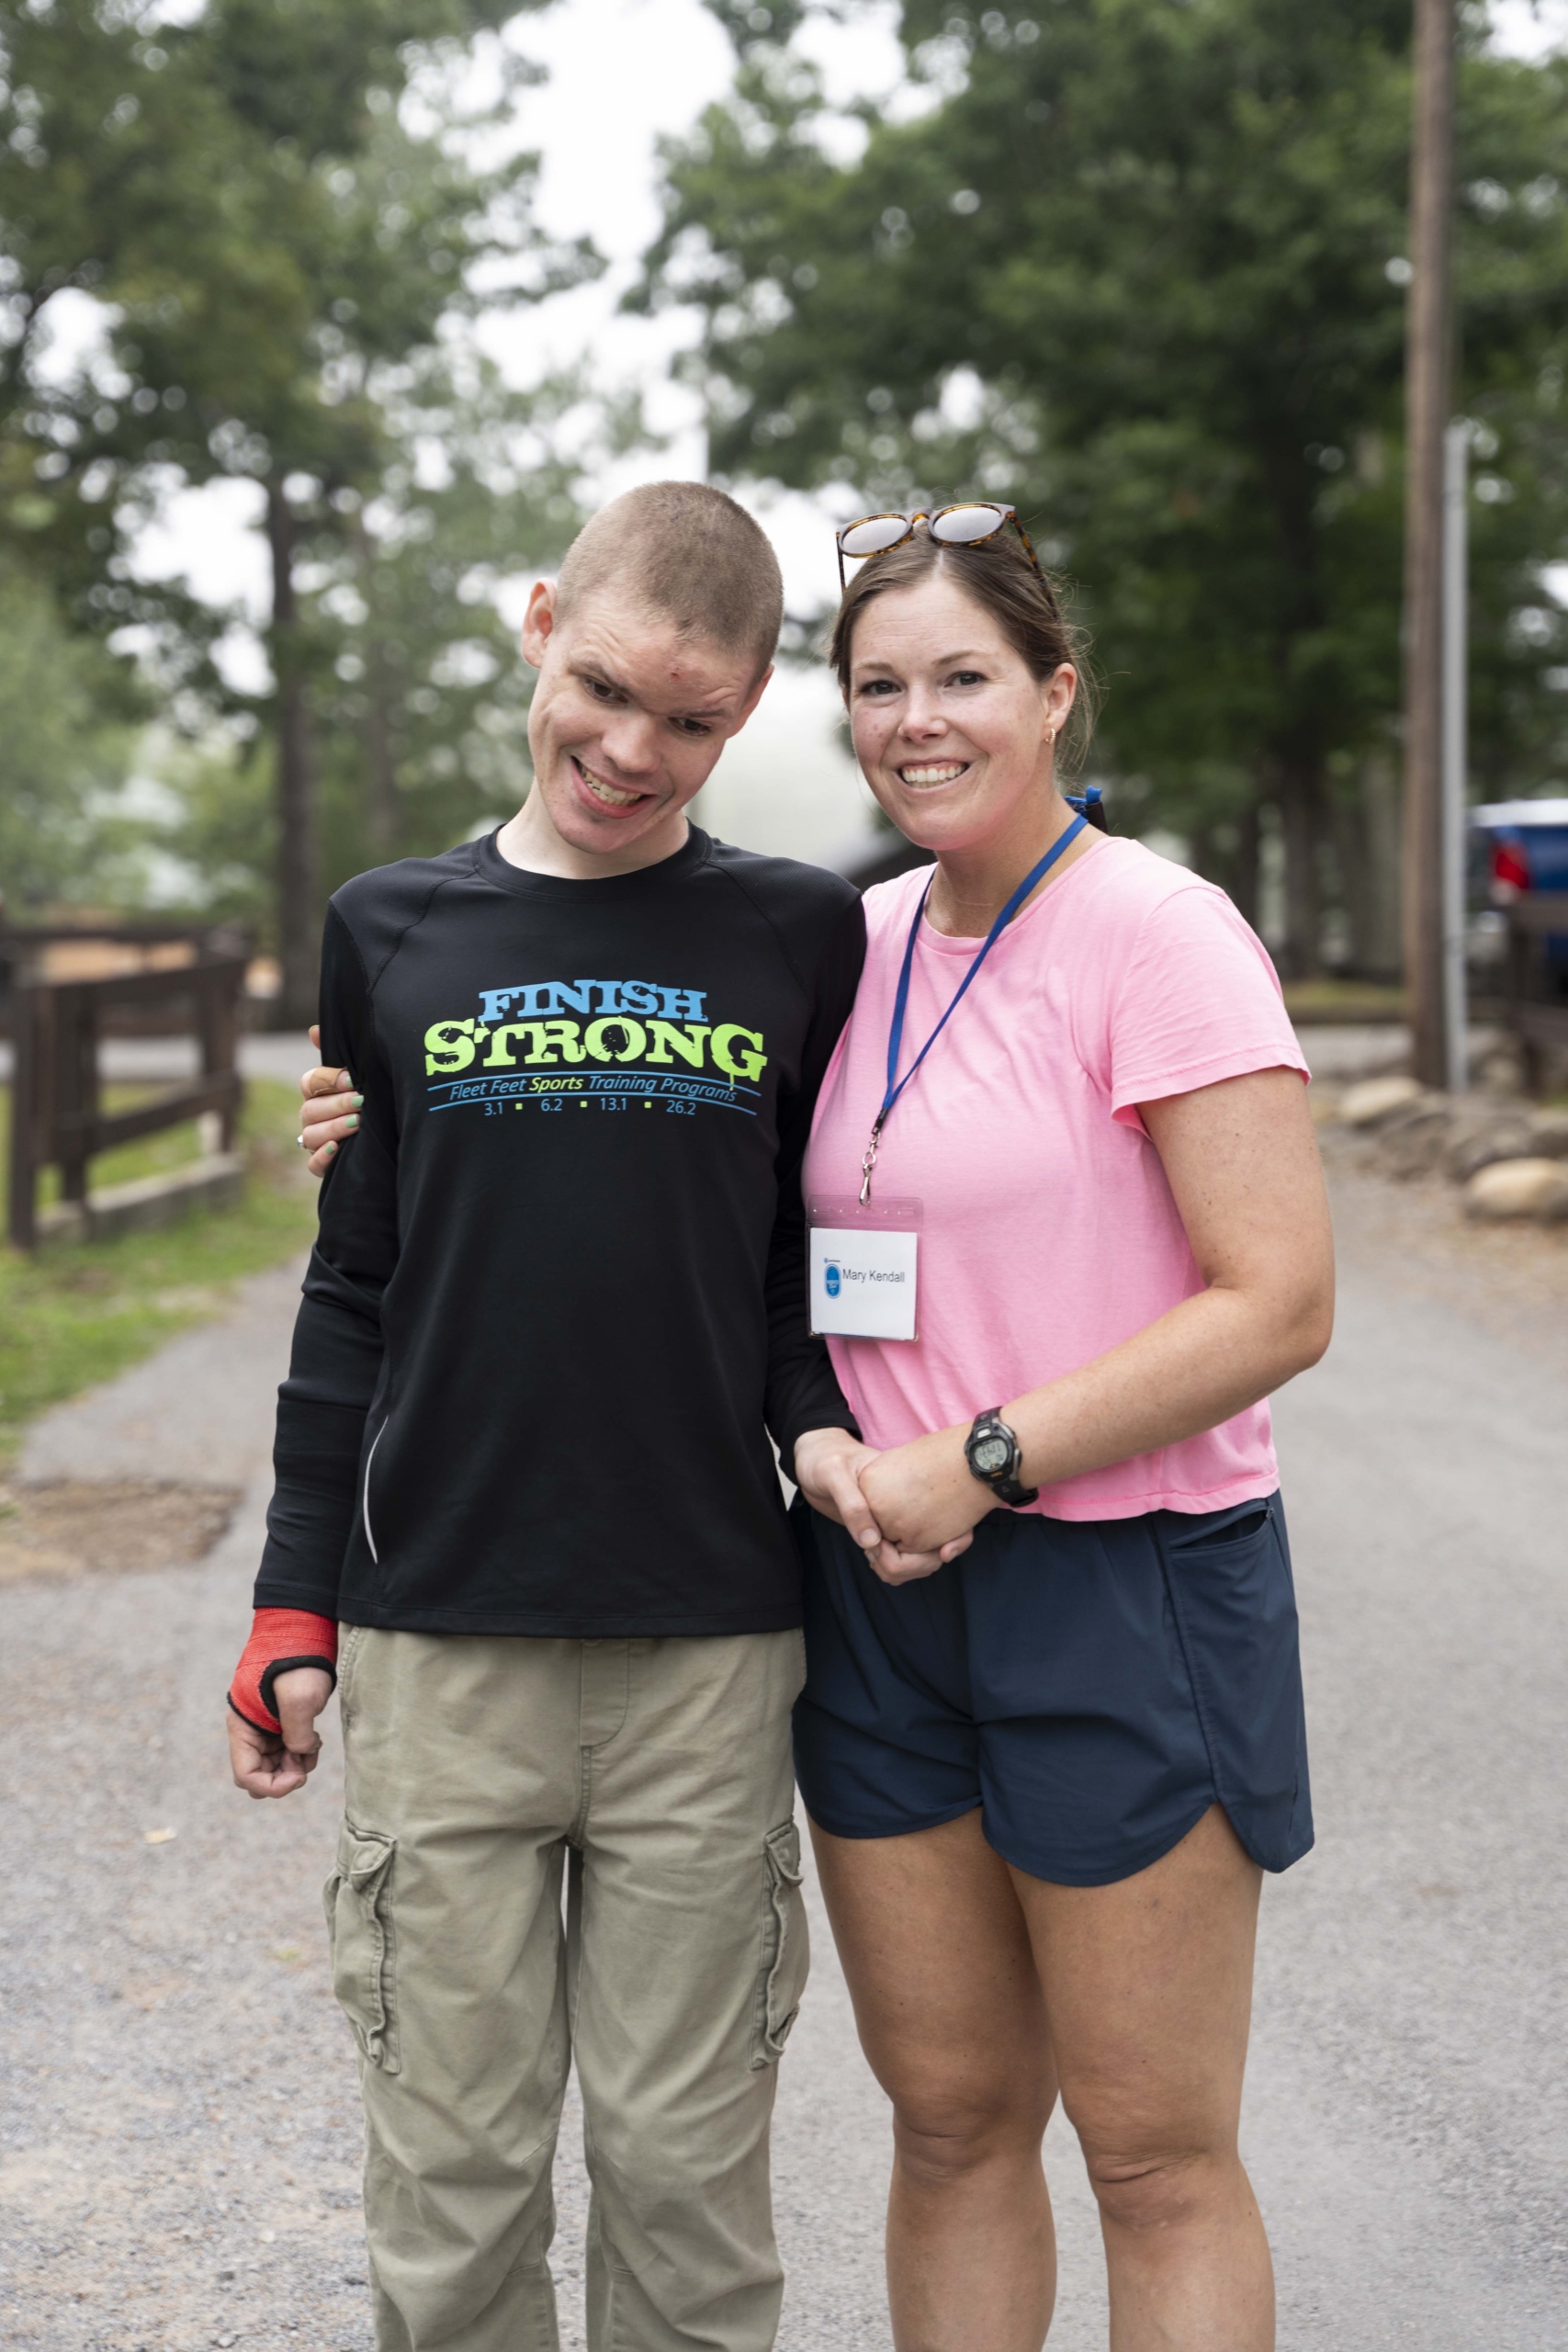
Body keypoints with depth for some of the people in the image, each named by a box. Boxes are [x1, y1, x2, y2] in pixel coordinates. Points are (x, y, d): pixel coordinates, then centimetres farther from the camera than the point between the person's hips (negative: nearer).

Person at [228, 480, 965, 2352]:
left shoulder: (800, 938, 3)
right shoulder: (392, 935, 6)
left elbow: (821, 1251, 10)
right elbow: (356, 1286, 9)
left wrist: (817, 1425, -10)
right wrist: (296, 1600, 7)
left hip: (708, 1651, 0)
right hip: (435, 1651, 1)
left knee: (689, 2173, 8)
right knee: (450, 2172, 8)